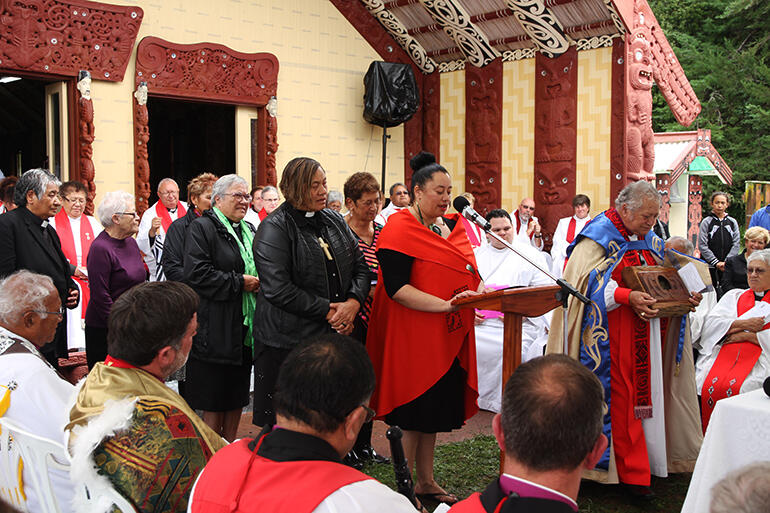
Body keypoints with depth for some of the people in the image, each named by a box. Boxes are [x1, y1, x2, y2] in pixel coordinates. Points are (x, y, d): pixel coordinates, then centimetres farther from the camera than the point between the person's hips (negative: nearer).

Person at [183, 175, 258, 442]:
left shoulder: (249, 230, 17)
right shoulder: (202, 228, -7)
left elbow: (259, 268, 26)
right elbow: (197, 274, -18)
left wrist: (258, 282, 3)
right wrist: (239, 282, -17)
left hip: (244, 327, 7)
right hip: (216, 327, -7)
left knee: (237, 394, 13)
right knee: (214, 400, 1)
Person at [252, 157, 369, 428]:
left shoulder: (334, 221, 13)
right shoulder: (274, 228, -7)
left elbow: (360, 267, 15)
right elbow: (277, 289, -16)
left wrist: (353, 302, -5)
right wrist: (327, 310, -15)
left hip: (335, 334, 6)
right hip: (288, 342, -5)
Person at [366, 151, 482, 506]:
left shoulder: (451, 226, 12)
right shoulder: (399, 228, -12)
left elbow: (468, 272, 18)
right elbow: (396, 287, -21)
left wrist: (479, 290, -4)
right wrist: (445, 304, -27)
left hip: (448, 337, 8)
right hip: (413, 336, -8)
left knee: (436, 411, 16)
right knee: (412, 415, 2)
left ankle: (426, 482, 31)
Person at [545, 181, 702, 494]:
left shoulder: (650, 241, 14)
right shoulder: (599, 235, -8)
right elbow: (589, 281, -16)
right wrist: (627, 297, -26)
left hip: (641, 333, 7)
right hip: (608, 336, -7)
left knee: (640, 393, 7)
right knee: (617, 396, -3)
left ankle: (633, 470, 16)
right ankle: (632, 471, 7)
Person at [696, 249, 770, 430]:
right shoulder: (734, 296, 23)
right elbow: (711, 322, 8)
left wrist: (747, 335, -7)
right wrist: (743, 324, -5)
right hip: (723, 353, 3)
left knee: (736, 386, -31)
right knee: (708, 384, -24)